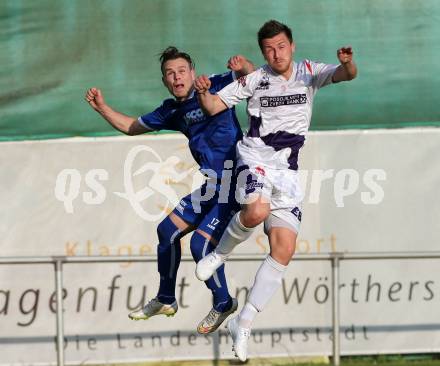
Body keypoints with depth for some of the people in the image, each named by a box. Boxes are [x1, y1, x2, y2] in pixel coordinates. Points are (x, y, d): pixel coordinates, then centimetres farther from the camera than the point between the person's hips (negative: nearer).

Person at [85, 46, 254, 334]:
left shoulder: (214, 87, -9)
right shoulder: (173, 111, 13)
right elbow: (132, 126, 26)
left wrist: (243, 66, -39)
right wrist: (102, 108, 16)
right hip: (211, 186, 9)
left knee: (201, 243, -18)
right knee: (168, 230, 14)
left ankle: (224, 304, 6)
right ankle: (166, 300, 32)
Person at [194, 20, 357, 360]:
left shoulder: (308, 73, 4)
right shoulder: (255, 79, 1)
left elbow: (346, 75, -12)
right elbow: (213, 107, 3)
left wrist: (348, 63, -36)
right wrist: (203, 92, -20)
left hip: (287, 170, 2)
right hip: (256, 158, -2)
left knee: (284, 250, -8)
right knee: (257, 211, -36)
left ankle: (243, 324, 0)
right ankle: (220, 253, -5)